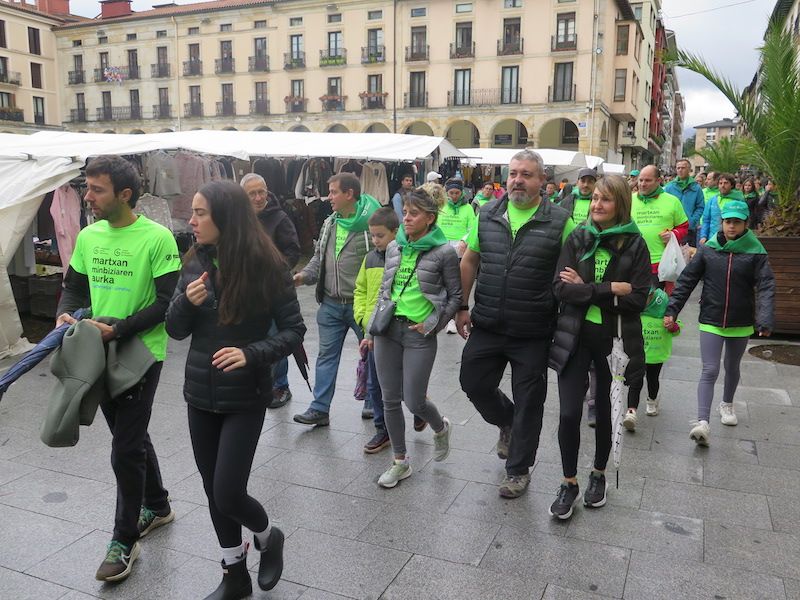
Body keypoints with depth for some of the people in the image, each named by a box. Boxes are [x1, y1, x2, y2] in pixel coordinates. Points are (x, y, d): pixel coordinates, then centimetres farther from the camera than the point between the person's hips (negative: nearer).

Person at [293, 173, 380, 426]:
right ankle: (319, 409, 20)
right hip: (331, 304, 6)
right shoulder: (330, 223, 9)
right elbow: (319, 256, 18)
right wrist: (305, 275, -1)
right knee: (326, 355, 11)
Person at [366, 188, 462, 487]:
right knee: (390, 399, 8)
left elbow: (455, 296, -1)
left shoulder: (444, 252, -7)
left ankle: (440, 427, 34)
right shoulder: (394, 248, 8)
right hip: (388, 329, 5)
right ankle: (400, 461, 25)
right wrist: (373, 329, 12)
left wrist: (431, 325, -8)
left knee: (414, 401, -2)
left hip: (419, 334, -5)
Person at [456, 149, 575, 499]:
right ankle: (506, 422, 42)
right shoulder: (487, 215, 3)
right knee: (473, 383, 10)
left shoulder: (559, 222, -6)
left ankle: (518, 470, 27)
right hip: (487, 327, 3)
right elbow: (469, 262, 10)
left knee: (528, 402, 8)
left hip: (533, 334, -3)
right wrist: (462, 307, 6)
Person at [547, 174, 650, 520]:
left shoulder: (635, 245, -3)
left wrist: (586, 289, -14)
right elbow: (560, 289, -10)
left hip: (613, 340, -1)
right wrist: (611, 290, -17)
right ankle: (569, 483, 19)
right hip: (575, 337, 1)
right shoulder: (577, 239, 1)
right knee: (569, 413, -2)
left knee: (605, 412, 13)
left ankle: (599, 475, 37)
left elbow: (638, 299, -11)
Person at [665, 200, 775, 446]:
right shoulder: (708, 249, -3)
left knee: (732, 368, 21)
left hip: (741, 324, 1)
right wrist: (671, 310, -7)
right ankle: (703, 422, -14)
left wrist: (765, 321, -27)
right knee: (709, 372, -9)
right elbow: (686, 280, -1)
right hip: (711, 322, -1)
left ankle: (727, 404, 46)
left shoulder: (755, 252, -6)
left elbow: (766, 287, -13)